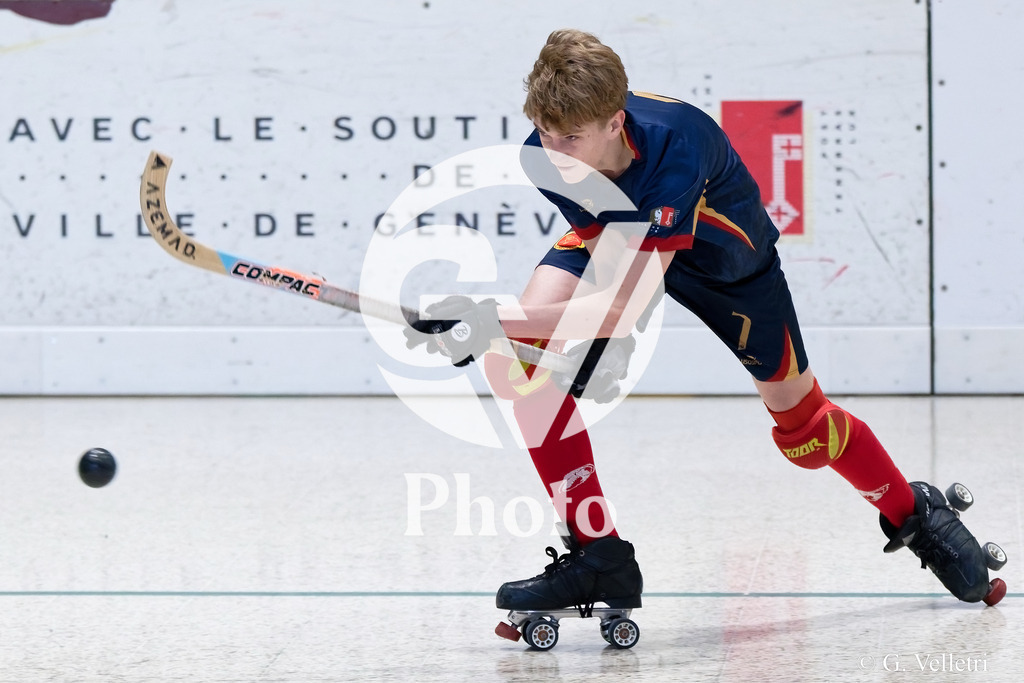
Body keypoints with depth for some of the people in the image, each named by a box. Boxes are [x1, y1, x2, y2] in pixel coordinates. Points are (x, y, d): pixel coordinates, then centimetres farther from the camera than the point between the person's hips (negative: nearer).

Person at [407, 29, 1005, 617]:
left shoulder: (674, 144, -46)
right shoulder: (545, 155, -30)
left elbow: (628, 303, -49)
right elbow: (607, 262, -22)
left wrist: (495, 320, -56)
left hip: (727, 257, -3)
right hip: (615, 239, 3)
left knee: (802, 425, 8)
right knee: (526, 346, -24)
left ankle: (915, 514, 40)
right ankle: (597, 554, -16)